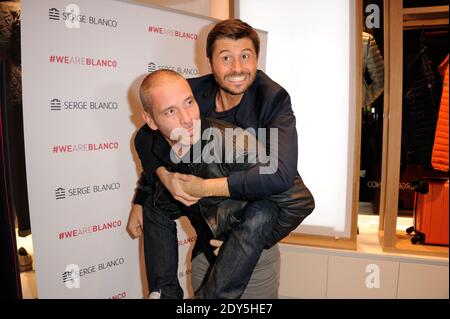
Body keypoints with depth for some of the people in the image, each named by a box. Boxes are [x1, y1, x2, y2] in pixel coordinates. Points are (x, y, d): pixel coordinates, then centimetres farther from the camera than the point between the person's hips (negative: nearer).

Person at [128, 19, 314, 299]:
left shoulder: (273, 98, -23)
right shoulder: (195, 91, -13)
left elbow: (281, 174, -36)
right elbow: (147, 137, -4)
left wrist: (205, 187, -38)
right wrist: (164, 175, -23)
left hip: (272, 201, -4)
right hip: (218, 200, 5)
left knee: (258, 216, -36)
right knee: (155, 197, -5)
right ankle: (165, 292, 3)